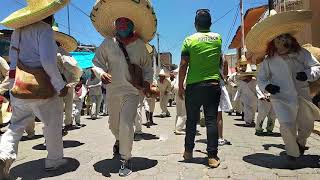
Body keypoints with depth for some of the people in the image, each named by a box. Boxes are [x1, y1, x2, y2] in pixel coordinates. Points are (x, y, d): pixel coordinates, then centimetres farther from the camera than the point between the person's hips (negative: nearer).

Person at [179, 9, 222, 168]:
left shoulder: (189, 40, -1)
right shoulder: (218, 38, 7)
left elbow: (183, 66, -6)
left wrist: (180, 86, 2)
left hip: (193, 86, -1)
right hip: (213, 85, 1)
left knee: (191, 120, 10)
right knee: (211, 120, 3)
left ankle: (188, 151, 22)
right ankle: (212, 156, 4)